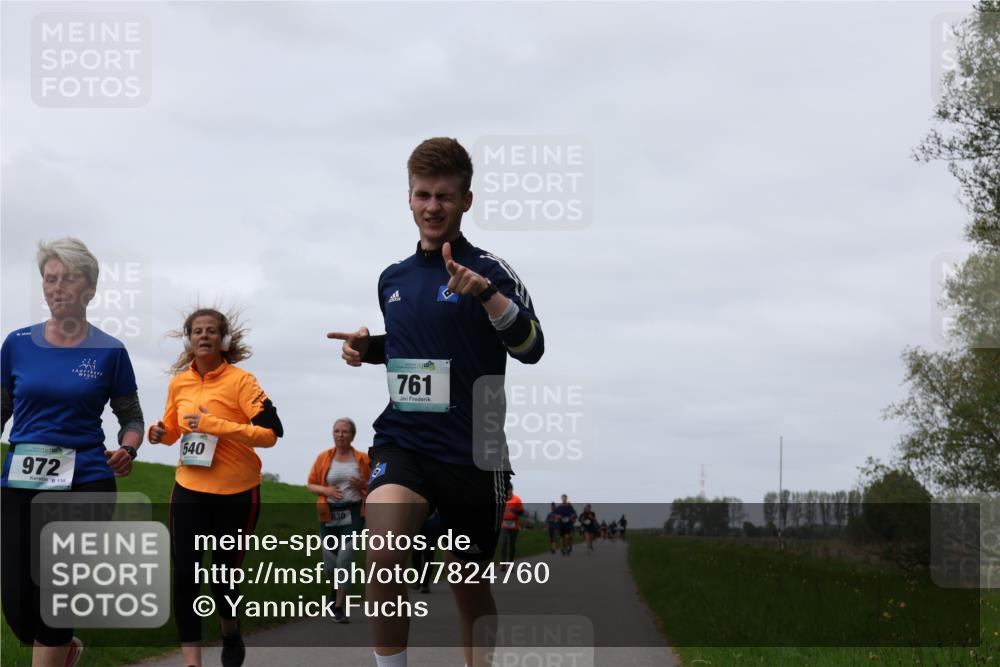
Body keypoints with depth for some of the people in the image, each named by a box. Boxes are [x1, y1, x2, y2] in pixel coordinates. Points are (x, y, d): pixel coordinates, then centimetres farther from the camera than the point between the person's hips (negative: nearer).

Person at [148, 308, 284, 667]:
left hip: (237, 493, -4)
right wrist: (159, 433, -4)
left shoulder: (240, 381, -12)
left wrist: (214, 424, -25)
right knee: (184, 576, -5)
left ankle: (231, 634, 37)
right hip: (189, 490, 4)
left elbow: (271, 433, -20)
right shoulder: (179, 382, 4)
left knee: (224, 577, 4)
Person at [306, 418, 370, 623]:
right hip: (329, 514, 2)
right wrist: (326, 490, -11)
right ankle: (336, 588, 40)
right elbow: (310, 484, 9)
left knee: (345, 558, -17)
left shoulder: (363, 459, 3)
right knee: (330, 563, 5)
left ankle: (339, 607, -12)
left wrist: (363, 485, -9)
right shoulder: (324, 458, 4)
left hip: (353, 513, -2)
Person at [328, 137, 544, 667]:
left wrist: (484, 293, -35)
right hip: (402, 442, 3)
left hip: (470, 452, -2)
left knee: (470, 586, 10)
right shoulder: (393, 279, 12)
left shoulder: (487, 271, -4)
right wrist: (366, 346, 9)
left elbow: (530, 348, -19)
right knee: (382, 554, -26)